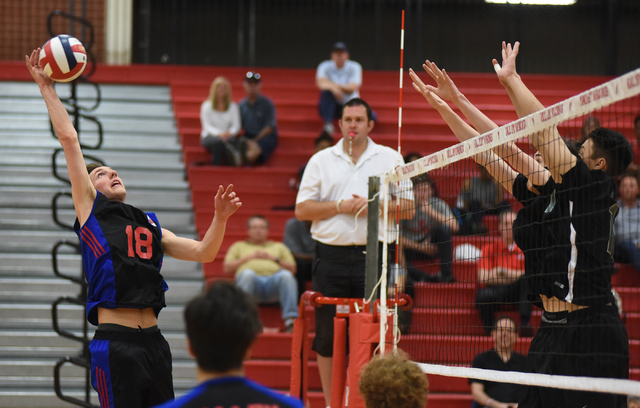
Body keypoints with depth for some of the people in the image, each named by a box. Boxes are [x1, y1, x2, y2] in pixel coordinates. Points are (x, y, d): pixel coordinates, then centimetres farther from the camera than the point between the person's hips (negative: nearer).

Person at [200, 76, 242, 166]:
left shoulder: (233, 107, 14)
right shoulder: (207, 106, 8)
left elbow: (236, 125, 5)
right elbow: (207, 126, -3)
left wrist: (230, 133, -19)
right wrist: (219, 134, -23)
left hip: (228, 136, 1)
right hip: (210, 136, -1)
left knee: (231, 140, -37)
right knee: (218, 141, -39)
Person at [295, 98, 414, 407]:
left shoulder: (390, 159, 9)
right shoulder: (321, 160, 10)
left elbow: (407, 207, 6)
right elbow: (302, 210, 4)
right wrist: (340, 206, -7)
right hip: (331, 256, 1)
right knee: (327, 333, 2)